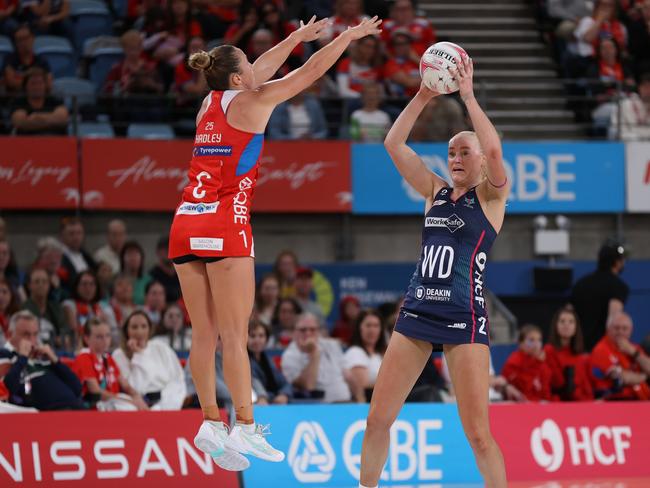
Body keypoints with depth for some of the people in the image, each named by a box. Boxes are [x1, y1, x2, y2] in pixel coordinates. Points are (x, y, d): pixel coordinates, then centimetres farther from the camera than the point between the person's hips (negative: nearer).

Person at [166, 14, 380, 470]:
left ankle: (212, 423, 6)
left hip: (186, 224, 7)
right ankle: (245, 428, -9)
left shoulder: (210, 103, 16)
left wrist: (299, 35, 42)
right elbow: (310, 72, 5)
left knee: (204, 334, 6)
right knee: (234, 335, -8)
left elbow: (261, 70, 32)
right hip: (225, 225, -7)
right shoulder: (250, 101, -2)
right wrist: (349, 36, 16)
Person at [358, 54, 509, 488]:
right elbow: (394, 144, 7)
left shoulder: (491, 196, 0)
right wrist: (424, 97, -2)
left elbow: (494, 150, -20)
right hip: (417, 311, 5)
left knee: (477, 434, -5)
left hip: (464, 318, -5)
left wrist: (468, 95, -17)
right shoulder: (436, 192, 14)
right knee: (378, 419, 3)